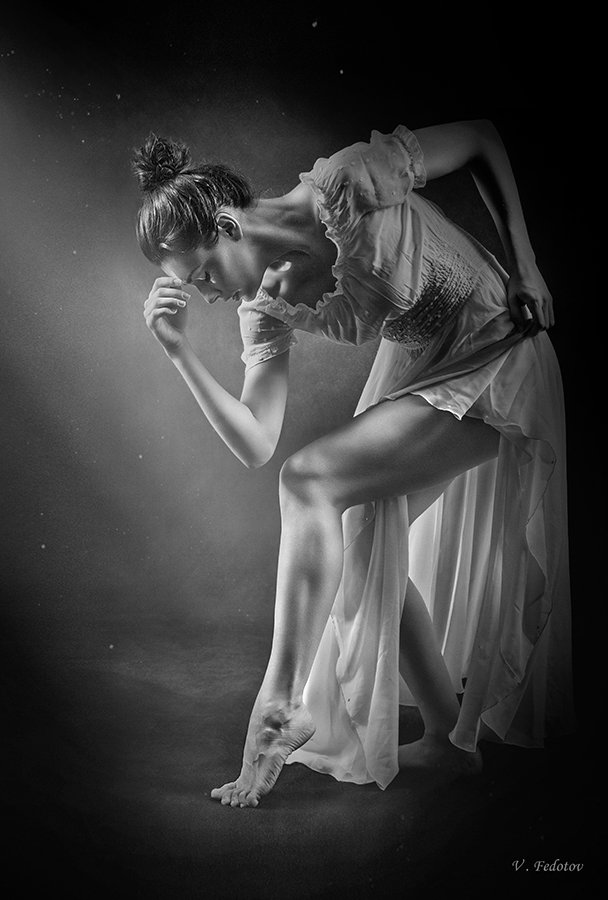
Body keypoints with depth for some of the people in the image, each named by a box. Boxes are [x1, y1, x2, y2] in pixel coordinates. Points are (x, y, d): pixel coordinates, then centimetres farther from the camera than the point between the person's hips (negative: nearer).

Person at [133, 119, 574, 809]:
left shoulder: (347, 186, -22)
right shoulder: (266, 305, -4)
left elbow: (483, 137, -8)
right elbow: (254, 447, -12)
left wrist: (522, 262, -13)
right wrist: (178, 350, -19)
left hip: (497, 356, -7)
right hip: (414, 370, 8)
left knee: (310, 480, -22)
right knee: (362, 545, -1)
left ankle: (282, 701, -15)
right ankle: (448, 740, 16)